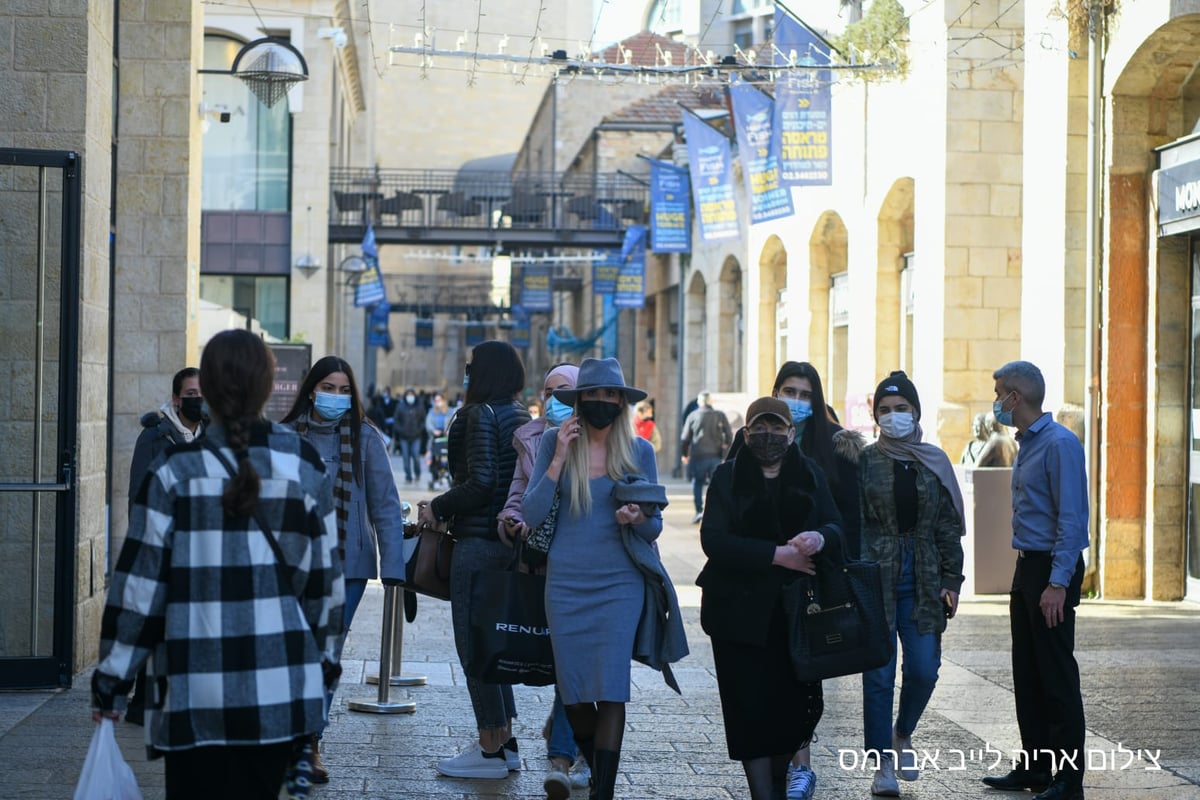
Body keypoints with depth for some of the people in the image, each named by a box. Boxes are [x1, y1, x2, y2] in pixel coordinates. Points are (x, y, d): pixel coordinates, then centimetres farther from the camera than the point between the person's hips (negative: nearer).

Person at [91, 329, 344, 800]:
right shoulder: (303, 467, 2)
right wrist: (323, 654, 22)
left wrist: (111, 677, 4)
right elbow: (325, 575, 9)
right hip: (280, 688, 2)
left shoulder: (176, 472, -5)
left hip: (196, 692, -2)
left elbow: (140, 581, -4)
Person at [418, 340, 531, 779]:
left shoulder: (481, 414, -14)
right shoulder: (518, 415, 12)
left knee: (473, 641, -2)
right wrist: (450, 501, 18)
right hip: (508, 539, 9)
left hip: (480, 540, -9)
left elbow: (481, 482, -21)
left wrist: (438, 508, -8)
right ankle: (504, 741, 22)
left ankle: (492, 751, 2)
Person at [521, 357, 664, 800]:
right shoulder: (555, 440, 0)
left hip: (619, 584, -1)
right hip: (565, 583, 1)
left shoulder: (639, 450, 1)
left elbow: (655, 527, 6)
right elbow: (531, 516, -7)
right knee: (574, 692, 7)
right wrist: (558, 459, -15)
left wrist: (639, 519, -17)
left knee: (611, 691, -8)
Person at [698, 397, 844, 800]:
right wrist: (777, 554, -17)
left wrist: (820, 538, -23)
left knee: (799, 702, 0)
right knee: (751, 706, -5)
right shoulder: (727, 477, 3)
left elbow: (837, 528, 2)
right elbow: (714, 540, -9)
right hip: (742, 611, -2)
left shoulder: (810, 475, 11)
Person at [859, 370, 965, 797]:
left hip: (922, 579, 2)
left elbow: (948, 527, 9)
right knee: (879, 674, -1)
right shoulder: (864, 461, 1)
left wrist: (951, 581, 3)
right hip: (876, 580, -2)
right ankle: (883, 765, 7)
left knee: (924, 670, -1)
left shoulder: (934, 462, 8)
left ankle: (902, 734, 28)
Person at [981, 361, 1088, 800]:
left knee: (1057, 676, -6)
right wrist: (1029, 575, 16)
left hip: (1052, 568, -10)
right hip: (1027, 567, 10)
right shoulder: (1026, 443, 15)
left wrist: (1057, 584, -23)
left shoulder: (1060, 444, -15)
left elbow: (1072, 520, -20)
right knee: (1027, 674, 12)